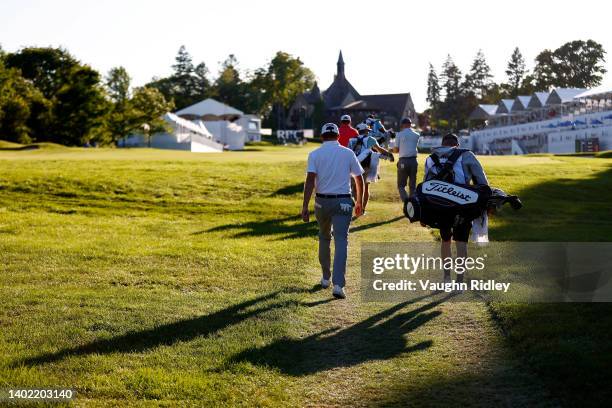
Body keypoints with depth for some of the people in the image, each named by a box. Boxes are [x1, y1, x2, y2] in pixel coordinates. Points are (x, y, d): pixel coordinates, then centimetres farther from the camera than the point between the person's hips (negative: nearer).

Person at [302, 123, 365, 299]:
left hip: (322, 201, 1)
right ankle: (338, 284, -17)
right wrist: (359, 202, 21)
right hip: (343, 202, -1)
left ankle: (326, 278, 30)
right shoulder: (348, 153, 4)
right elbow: (359, 179, 8)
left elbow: (310, 180, -12)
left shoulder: (315, 154, -1)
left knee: (324, 238, 20)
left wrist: (305, 207, -14)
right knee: (341, 241, -5)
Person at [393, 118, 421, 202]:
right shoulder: (416, 135, 6)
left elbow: (395, 150, -2)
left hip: (403, 161, -3)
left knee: (401, 184, 3)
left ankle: (406, 200, -18)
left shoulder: (400, 134, -3)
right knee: (412, 185, 13)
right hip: (413, 160, 3)